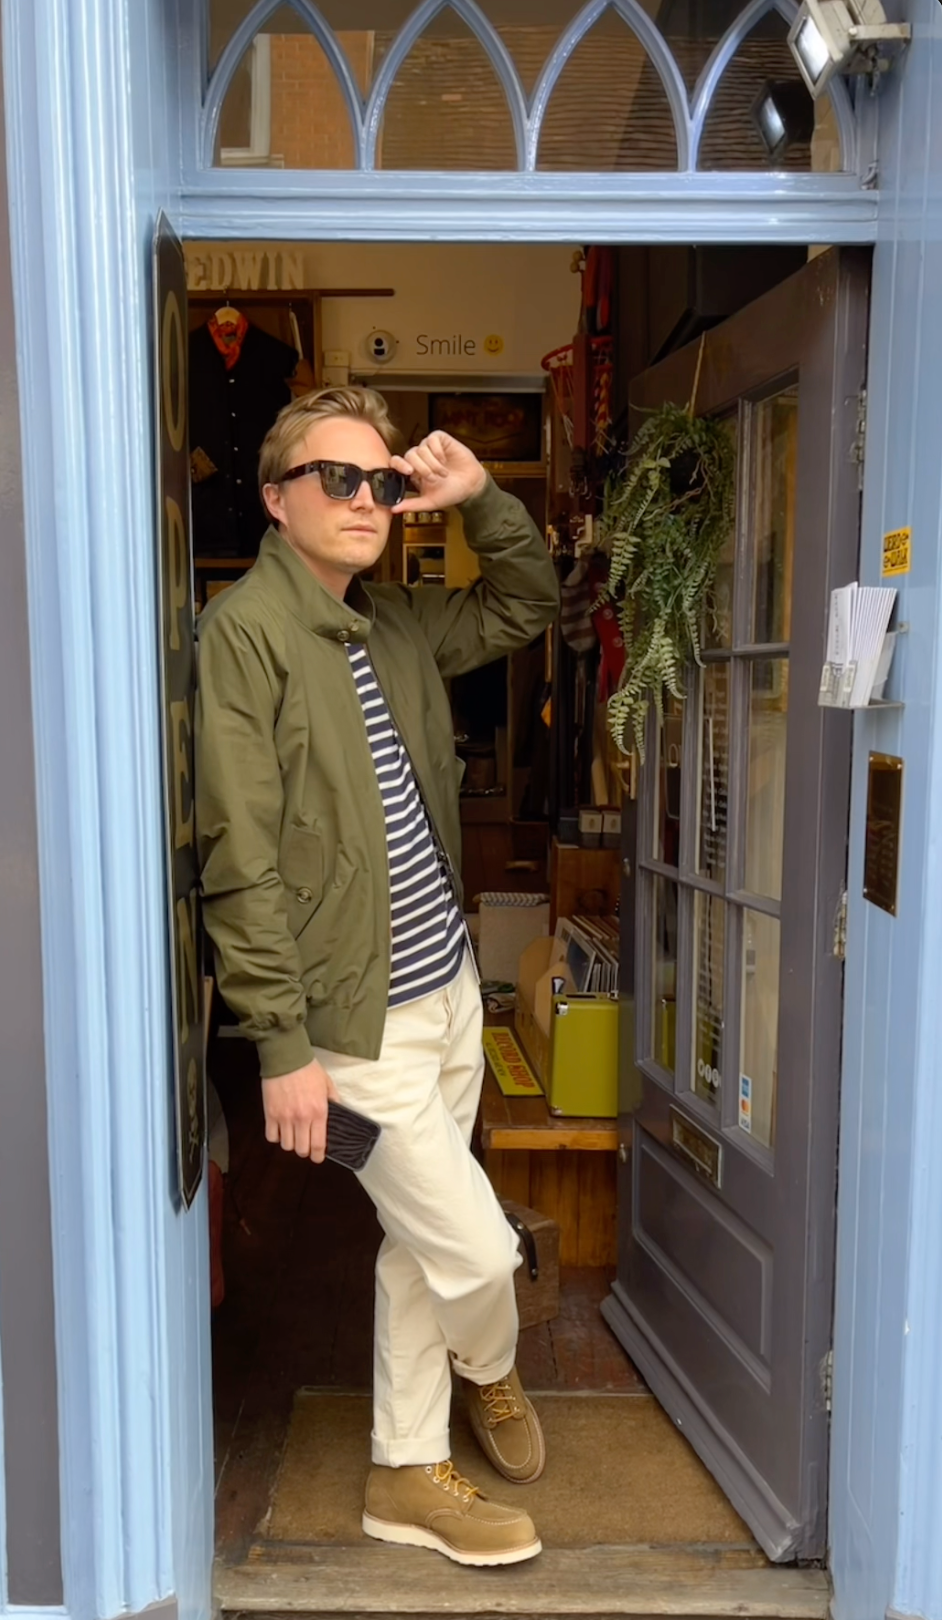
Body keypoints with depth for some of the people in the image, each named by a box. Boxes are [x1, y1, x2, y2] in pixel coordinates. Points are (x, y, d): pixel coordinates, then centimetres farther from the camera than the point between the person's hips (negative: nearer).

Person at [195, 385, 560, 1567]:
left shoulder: (396, 624, 8)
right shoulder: (243, 630, -15)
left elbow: (532, 602, 22)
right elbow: (241, 862, -18)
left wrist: (482, 497, 5)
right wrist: (284, 1046, -18)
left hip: (447, 990, 8)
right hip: (358, 1023, -7)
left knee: (420, 1247, 18)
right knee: (479, 1253, 2)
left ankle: (408, 1475, 37)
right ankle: (488, 1370, 38)